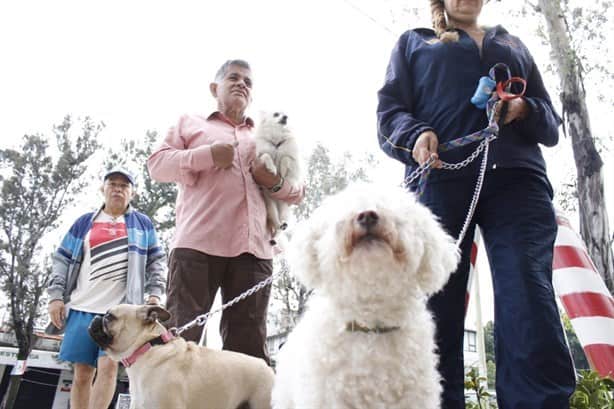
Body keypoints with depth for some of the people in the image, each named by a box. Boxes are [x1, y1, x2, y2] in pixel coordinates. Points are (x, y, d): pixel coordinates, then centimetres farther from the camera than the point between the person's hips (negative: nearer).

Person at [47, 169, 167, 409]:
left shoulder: (142, 223, 13)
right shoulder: (84, 223, 15)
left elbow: (156, 261, 11)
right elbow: (62, 260, 14)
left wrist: (155, 293, -2)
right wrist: (56, 296, 3)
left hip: (121, 308, -2)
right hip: (82, 307, 2)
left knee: (108, 366, -14)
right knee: (82, 372, 2)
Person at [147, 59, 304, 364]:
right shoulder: (191, 123, 24)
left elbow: (298, 191, 26)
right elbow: (157, 164, 11)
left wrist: (276, 183, 2)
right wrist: (206, 155, -4)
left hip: (253, 247, 3)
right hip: (198, 241, -2)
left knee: (249, 343, -1)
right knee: (179, 335, -8)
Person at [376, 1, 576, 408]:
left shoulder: (514, 45, 32)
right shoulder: (413, 42, 26)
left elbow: (551, 124, 25)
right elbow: (389, 111, 11)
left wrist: (525, 109, 1)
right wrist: (416, 135, -12)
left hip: (516, 179, 2)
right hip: (440, 179, -1)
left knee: (530, 307, -15)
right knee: (437, 311, -5)